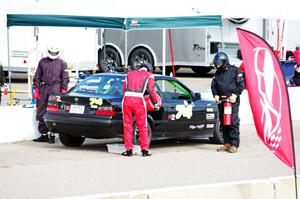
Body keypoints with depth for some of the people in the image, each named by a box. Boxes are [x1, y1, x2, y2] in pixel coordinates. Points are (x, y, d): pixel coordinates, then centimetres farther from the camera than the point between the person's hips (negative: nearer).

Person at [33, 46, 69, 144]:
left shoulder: (62, 63, 8)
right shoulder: (42, 62, 15)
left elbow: (65, 78, 5)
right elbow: (37, 76, 14)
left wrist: (63, 89, -5)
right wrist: (36, 88, 5)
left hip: (55, 89, -3)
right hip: (43, 88, 3)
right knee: (41, 112, 3)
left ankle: (52, 135, -3)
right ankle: (43, 134, 12)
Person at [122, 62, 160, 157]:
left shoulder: (130, 74, 25)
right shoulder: (149, 75, 16)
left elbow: (124, 88, 19)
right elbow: (151, 90, 8)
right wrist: (156, 101, 21)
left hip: (126, 99, 2)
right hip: (138, 100, -2)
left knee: (127, 126, 9)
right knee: (142, 127, 8)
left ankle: (129, 150, 8)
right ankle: (144, 150, 9)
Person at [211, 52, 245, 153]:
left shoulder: (235, 71, 0)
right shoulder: (217, 73, 16)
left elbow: (241, 84, -4)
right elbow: (213, 85, 15)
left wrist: (235, 94, -13)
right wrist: (216, 95, -2)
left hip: (233, 100, -6)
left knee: (233, 122, -10)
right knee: (223, 123, 8)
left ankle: (234, 145, -9)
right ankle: (227, 143, 15)